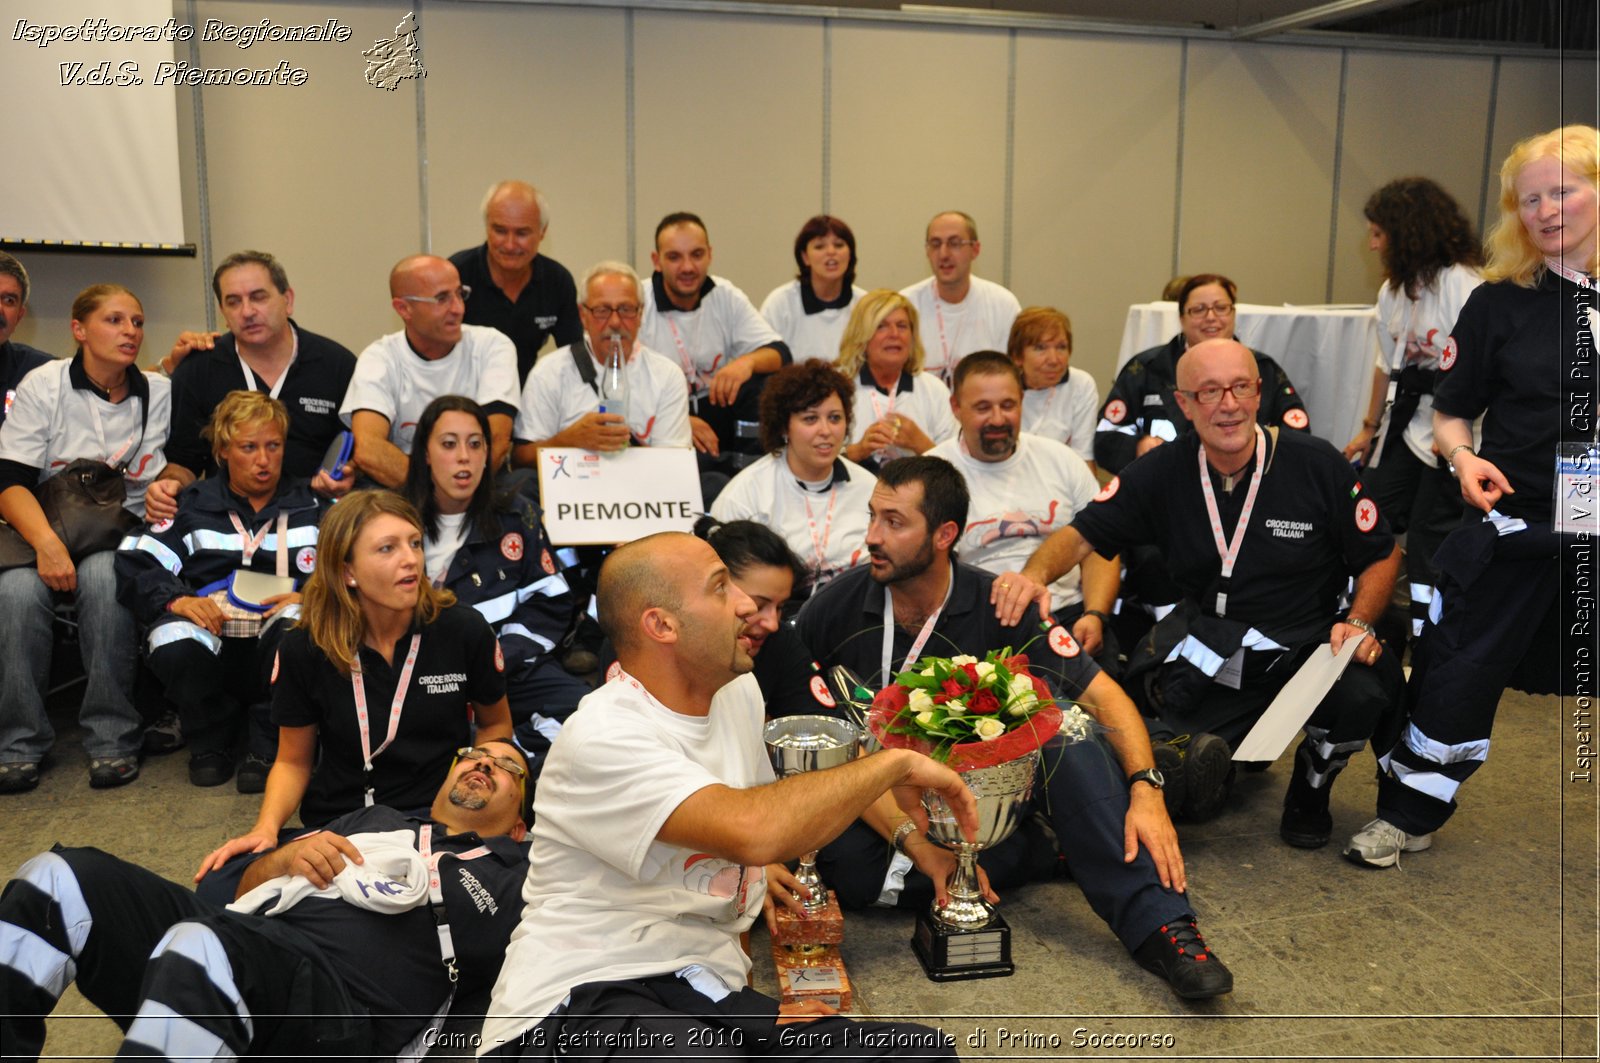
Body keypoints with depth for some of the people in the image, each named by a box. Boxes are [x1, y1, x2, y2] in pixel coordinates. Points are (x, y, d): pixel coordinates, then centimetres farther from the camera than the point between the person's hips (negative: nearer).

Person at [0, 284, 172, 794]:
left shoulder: (159, 394, 6)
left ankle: (111, 738, -27)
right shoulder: (42, 386, 0)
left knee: (103, 577, -35)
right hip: (45, 523, 0)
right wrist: (47, 542, -26)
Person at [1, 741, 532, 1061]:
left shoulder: (515, 871, 22)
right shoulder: (376, 819, 33)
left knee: (201, 948, -38)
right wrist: (287, 856, 9)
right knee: (60, 878, -14)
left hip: (342, 1015, -6)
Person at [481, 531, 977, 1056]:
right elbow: (754, 831, -32)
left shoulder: (740, 693, 10)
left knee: (924, 1051, -14)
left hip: (703, 992, 7)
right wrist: (895, 762, -20)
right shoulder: (600, 737, -17)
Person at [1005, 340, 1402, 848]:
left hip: (1307, 649, 1)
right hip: (1205, 658, 0)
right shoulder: (1162, 473, -4)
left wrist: (1359, 623, -14)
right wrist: (1035, 573, -26)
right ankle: (1217, 755, 13)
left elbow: (1382, 556, 3)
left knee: (1363, 692, -31)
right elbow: (1081, 535, -5)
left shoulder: (1318, 465, -8)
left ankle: (1312, 782, 2)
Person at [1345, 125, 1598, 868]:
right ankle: (1407, 815, 19)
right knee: (1458, 673, 2)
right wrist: (1463, 457, -17)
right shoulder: (1500, 303, -1)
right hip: (1516, 522, -1)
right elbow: (1452, 409, 2)